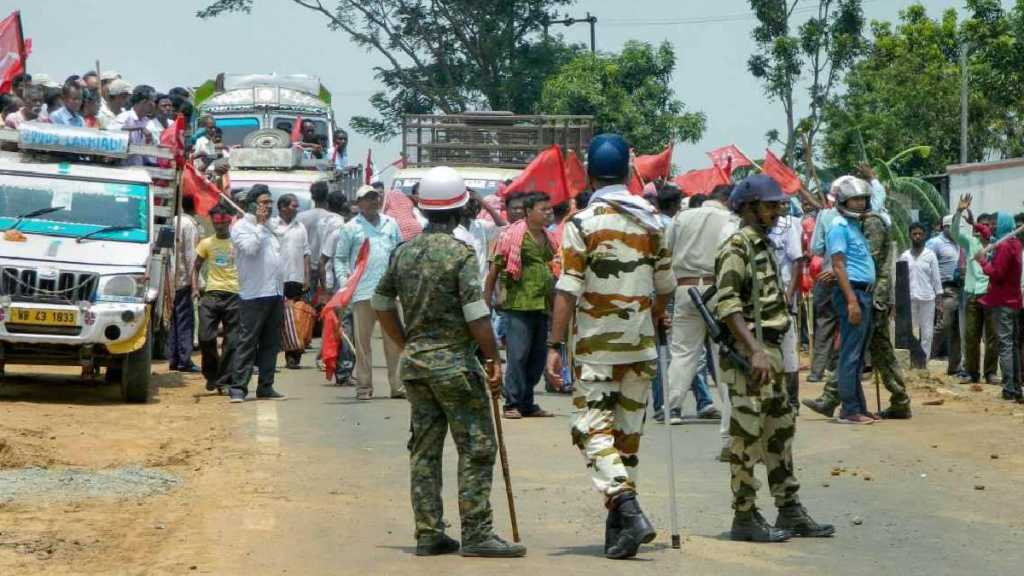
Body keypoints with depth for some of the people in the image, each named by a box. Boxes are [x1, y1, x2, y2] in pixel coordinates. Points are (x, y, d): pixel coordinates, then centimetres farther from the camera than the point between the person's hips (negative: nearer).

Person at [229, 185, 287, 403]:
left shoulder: (270, 227, 19)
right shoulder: (241, 226, -3)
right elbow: (250, 247, -22)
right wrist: (259, 224, -11)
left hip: (275, 294, 8)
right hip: (254, 295, -8)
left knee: (271, 343, 8)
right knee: (248, 342, -9)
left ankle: (266, 387, 13)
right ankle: (238, 388, -9)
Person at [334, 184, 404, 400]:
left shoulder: (391, 224, 13)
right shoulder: (350, 228, 4)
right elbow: (339, 258, 7)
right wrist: (343, 280, -8)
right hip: (362, 292, -2)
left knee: (394, 340, 1)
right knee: (362, 341, 1)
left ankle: (397, 385, 5)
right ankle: (364, 386, 7)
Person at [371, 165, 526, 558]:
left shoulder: (404, 252, 7)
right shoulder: (460, 254, -13)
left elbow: (382, 304, 15)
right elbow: (477, 316, -17)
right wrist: (494, 360, -8)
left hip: (414, 362, 7)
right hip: (454, 361, -7)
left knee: (424, 449, 10)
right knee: (476, 447, -1)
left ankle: (428, 534, 11)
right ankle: (476, 533, -5)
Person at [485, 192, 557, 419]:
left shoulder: (548, 239, 16)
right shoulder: (513, 235, -5)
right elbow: (495, 269, -4)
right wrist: (487, 300, -6)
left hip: (542, 307, 7)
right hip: (518, 306, -7)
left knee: (537, 358, 9)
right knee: (518, 356, -8)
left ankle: (527, 403, 17)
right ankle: (512, 404, -4)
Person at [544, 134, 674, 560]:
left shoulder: (583, 223, -9)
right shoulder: (652, 222, 6)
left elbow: (567, 290, -13)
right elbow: (665, 287, 12)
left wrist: (555, 345, -12)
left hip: (596, 347, -5)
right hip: (640, 347, 5)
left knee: (594, 430, -4)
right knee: (628, 432, 12)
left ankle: (627, 509, -22)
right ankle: (619, 524, 17)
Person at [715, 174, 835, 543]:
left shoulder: (764, 245, 17)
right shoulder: (737, 247, -13)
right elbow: (726, 305, -23)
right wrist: (755, 351, -30)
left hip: (770, 352, 10)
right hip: (748, 354, -10)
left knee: (780, 430, 13)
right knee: (748, 436, -5)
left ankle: (790, 511, 20)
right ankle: (745, 518, 0)